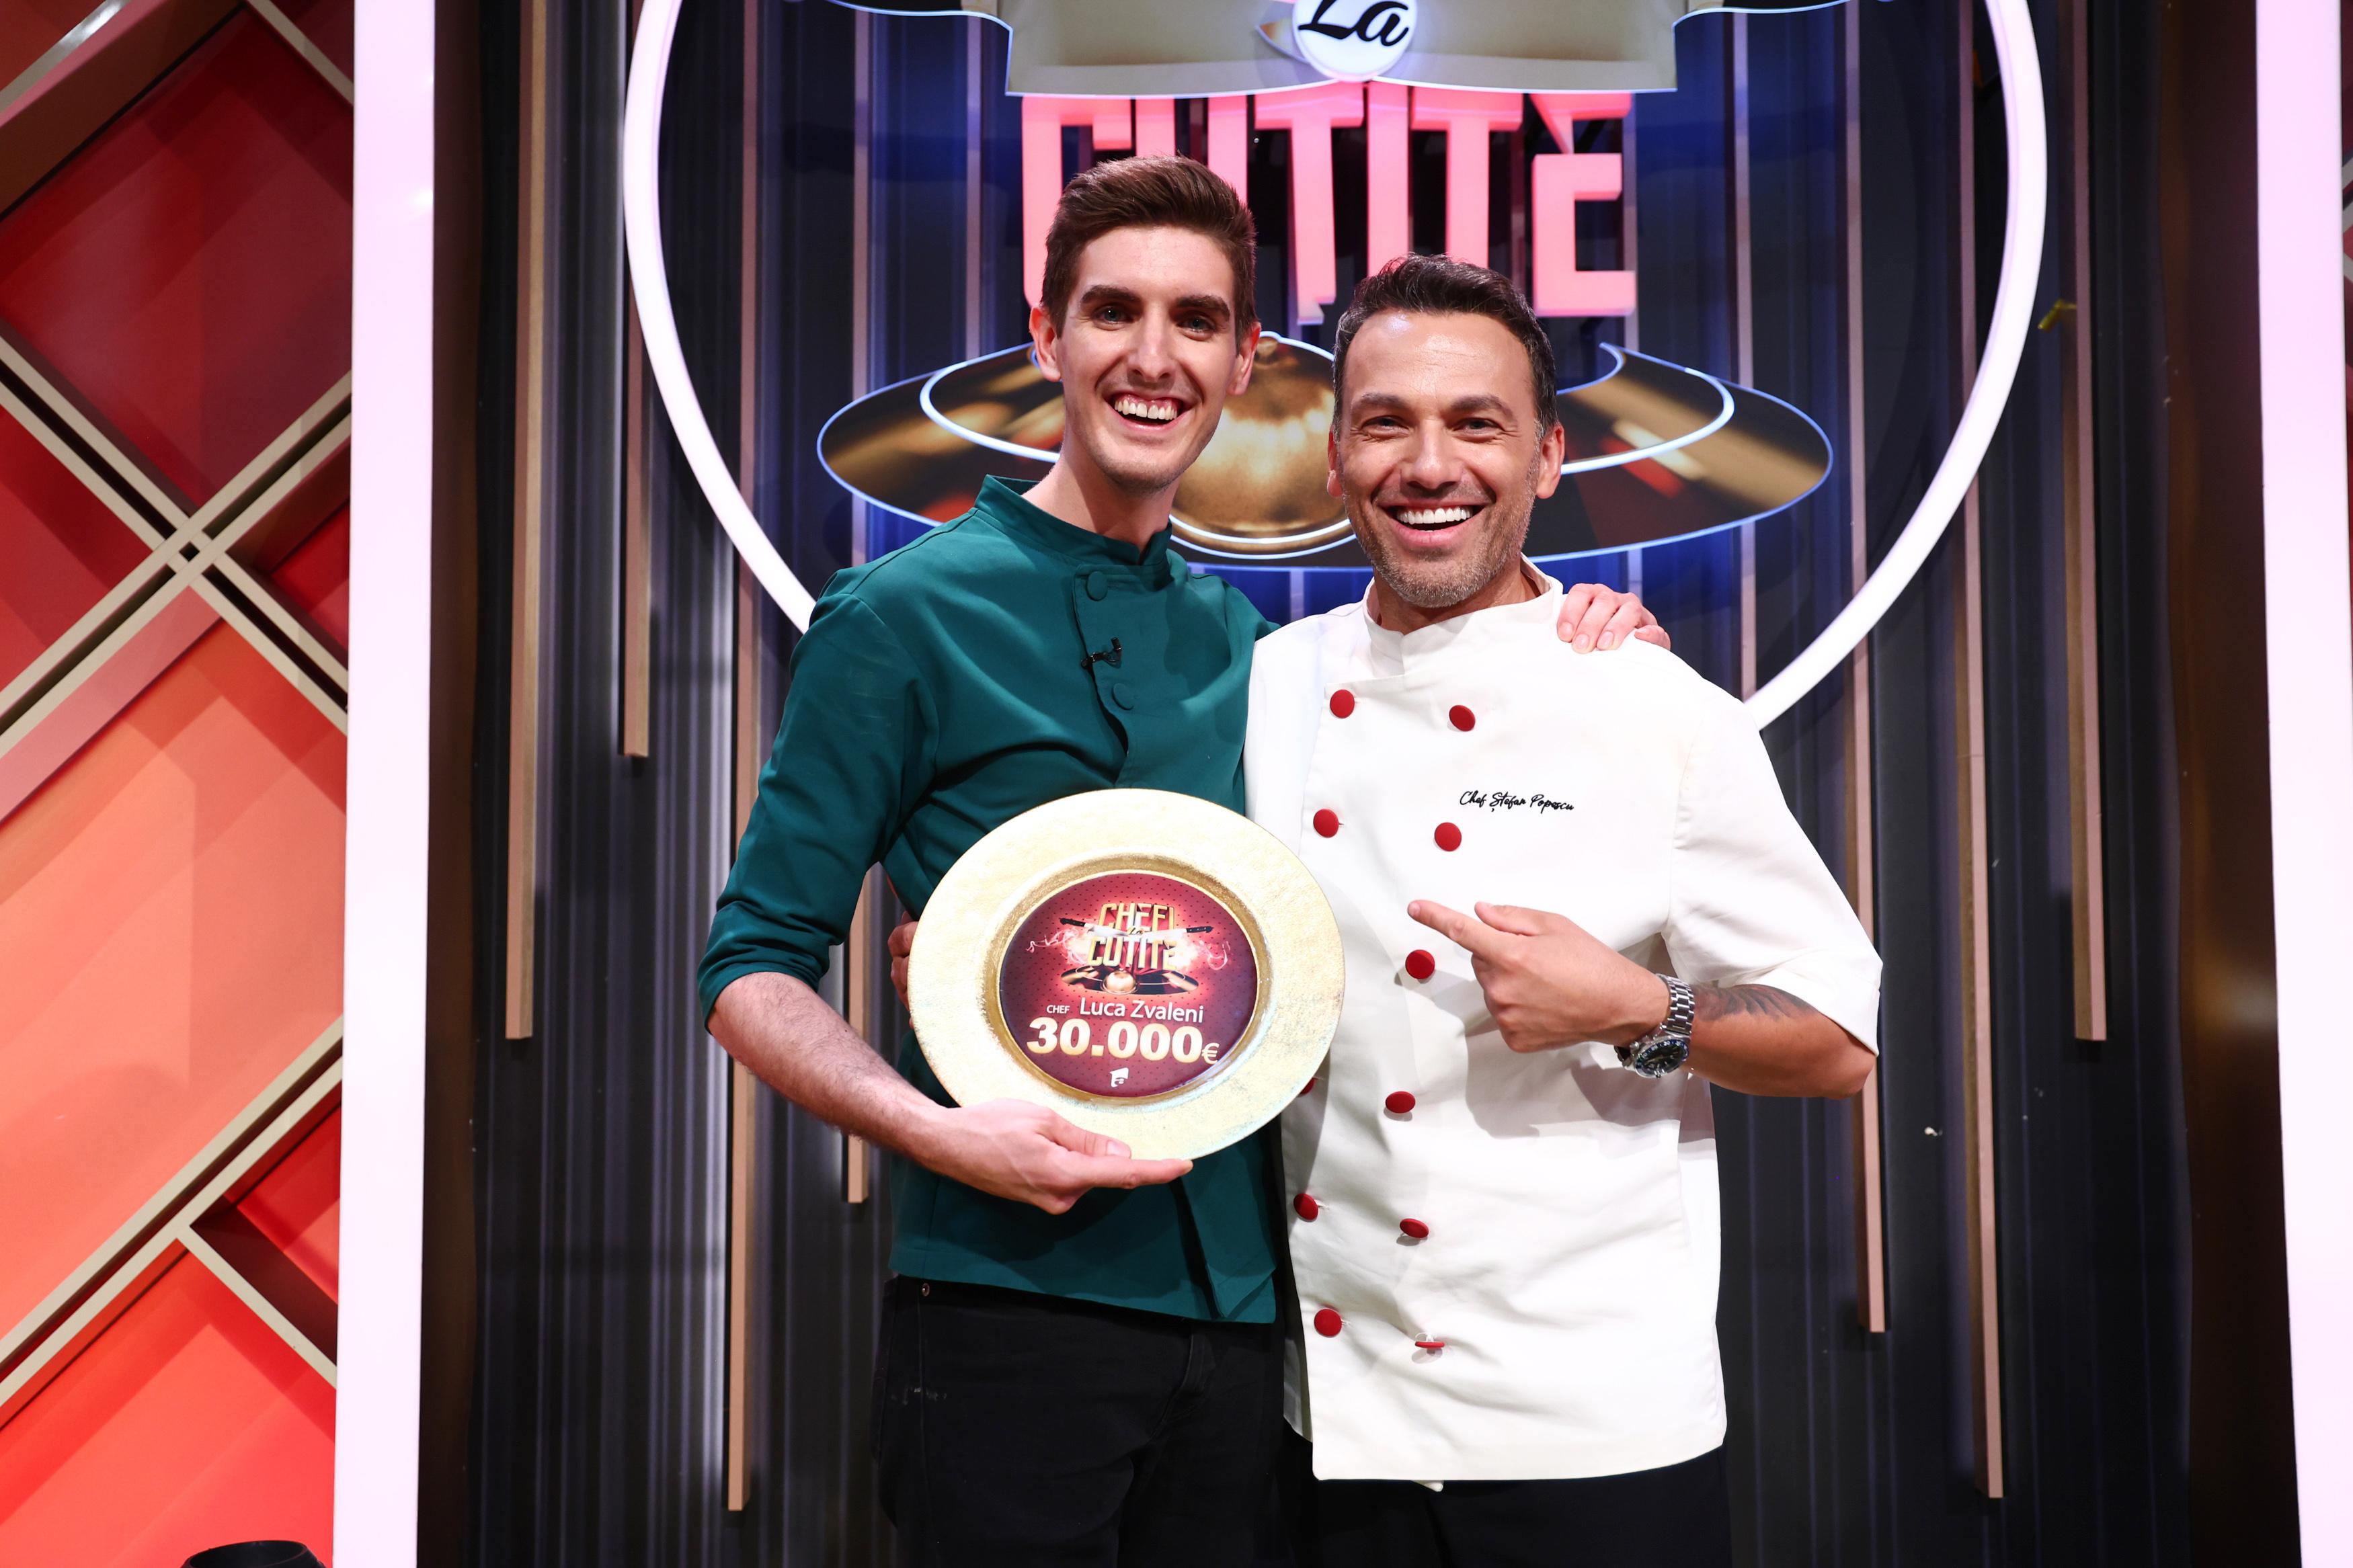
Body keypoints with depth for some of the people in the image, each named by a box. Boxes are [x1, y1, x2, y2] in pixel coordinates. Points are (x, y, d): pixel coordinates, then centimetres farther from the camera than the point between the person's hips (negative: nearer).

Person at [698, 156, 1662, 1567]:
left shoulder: (1250, 639, 11)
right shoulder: (906, 616, -4)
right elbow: (757, 969, -3)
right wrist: (937, 1131, -23)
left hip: (1241, 1309, 5)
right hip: (1012, 1304, -5)